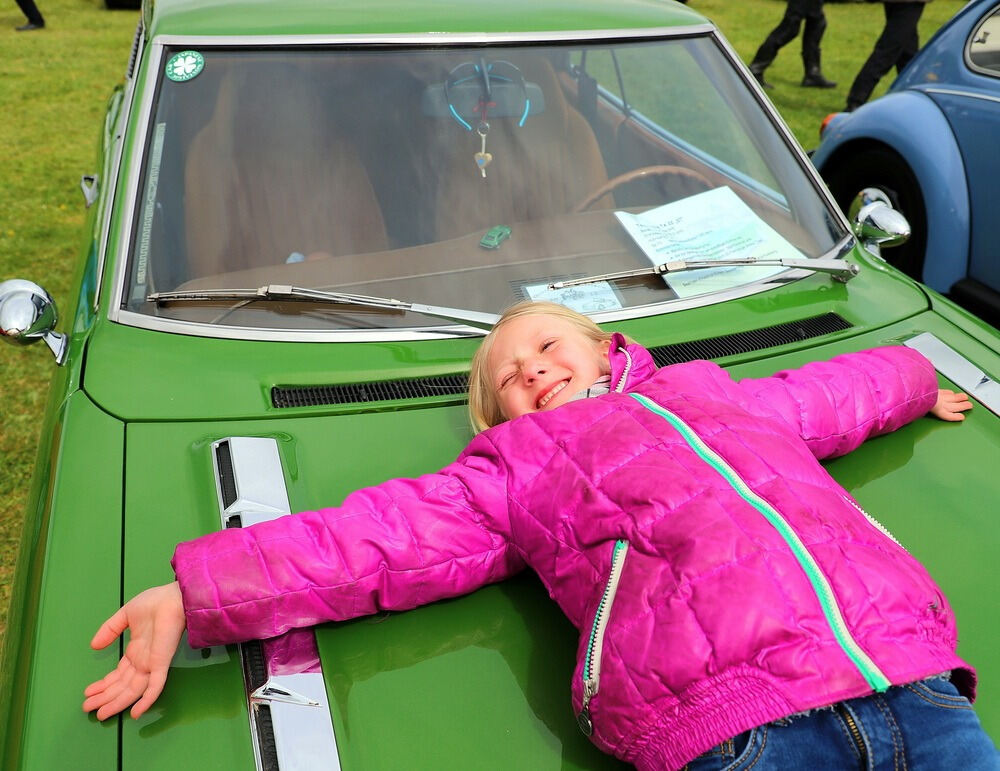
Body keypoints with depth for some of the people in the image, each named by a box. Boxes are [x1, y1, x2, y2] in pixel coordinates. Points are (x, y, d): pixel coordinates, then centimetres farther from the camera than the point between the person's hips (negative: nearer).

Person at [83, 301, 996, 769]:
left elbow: (845, 387, 45)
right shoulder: (513, 466, 18)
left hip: (908, 672, 4)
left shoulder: (723, 393, 27)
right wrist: (193, 595, 1)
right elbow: (370, 538, 9)